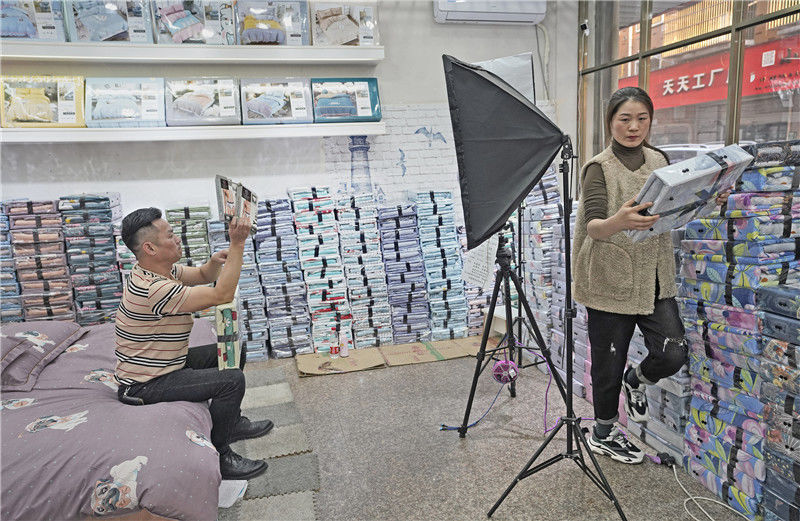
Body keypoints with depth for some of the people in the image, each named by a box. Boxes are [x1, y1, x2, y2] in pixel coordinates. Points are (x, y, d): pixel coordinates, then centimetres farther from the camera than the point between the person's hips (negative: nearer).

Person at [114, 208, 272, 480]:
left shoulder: (161, 270, 0)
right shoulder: (154, 289, -32)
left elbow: (203, 275, 13)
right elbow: (222, 295, -33)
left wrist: (215, 261, -11)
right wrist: (237, 244, -32)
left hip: (164, 365, 10)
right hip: (145, 386, -10)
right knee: (232, 381, -22)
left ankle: (233, 421, 25)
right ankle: (218, 457, -6)